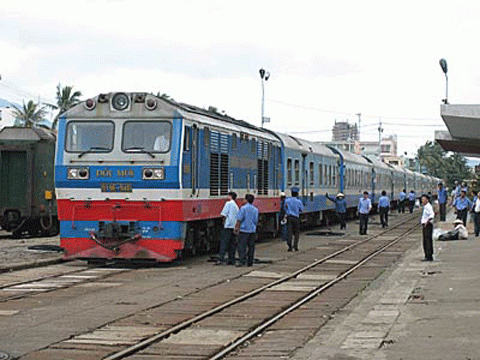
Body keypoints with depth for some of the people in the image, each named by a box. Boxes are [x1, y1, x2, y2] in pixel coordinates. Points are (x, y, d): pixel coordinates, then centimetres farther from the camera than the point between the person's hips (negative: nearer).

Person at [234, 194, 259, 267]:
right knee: (251, 247, 9)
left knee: (242, 247, -4)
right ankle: (250, 262, 11)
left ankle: (242, 261, -12)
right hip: (253, 230, 5)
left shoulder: (243, 208, -7)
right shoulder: (255, 209, 9)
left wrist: (237, 228, -2)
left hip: (244, 230, -5)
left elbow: (239, 219, -9)